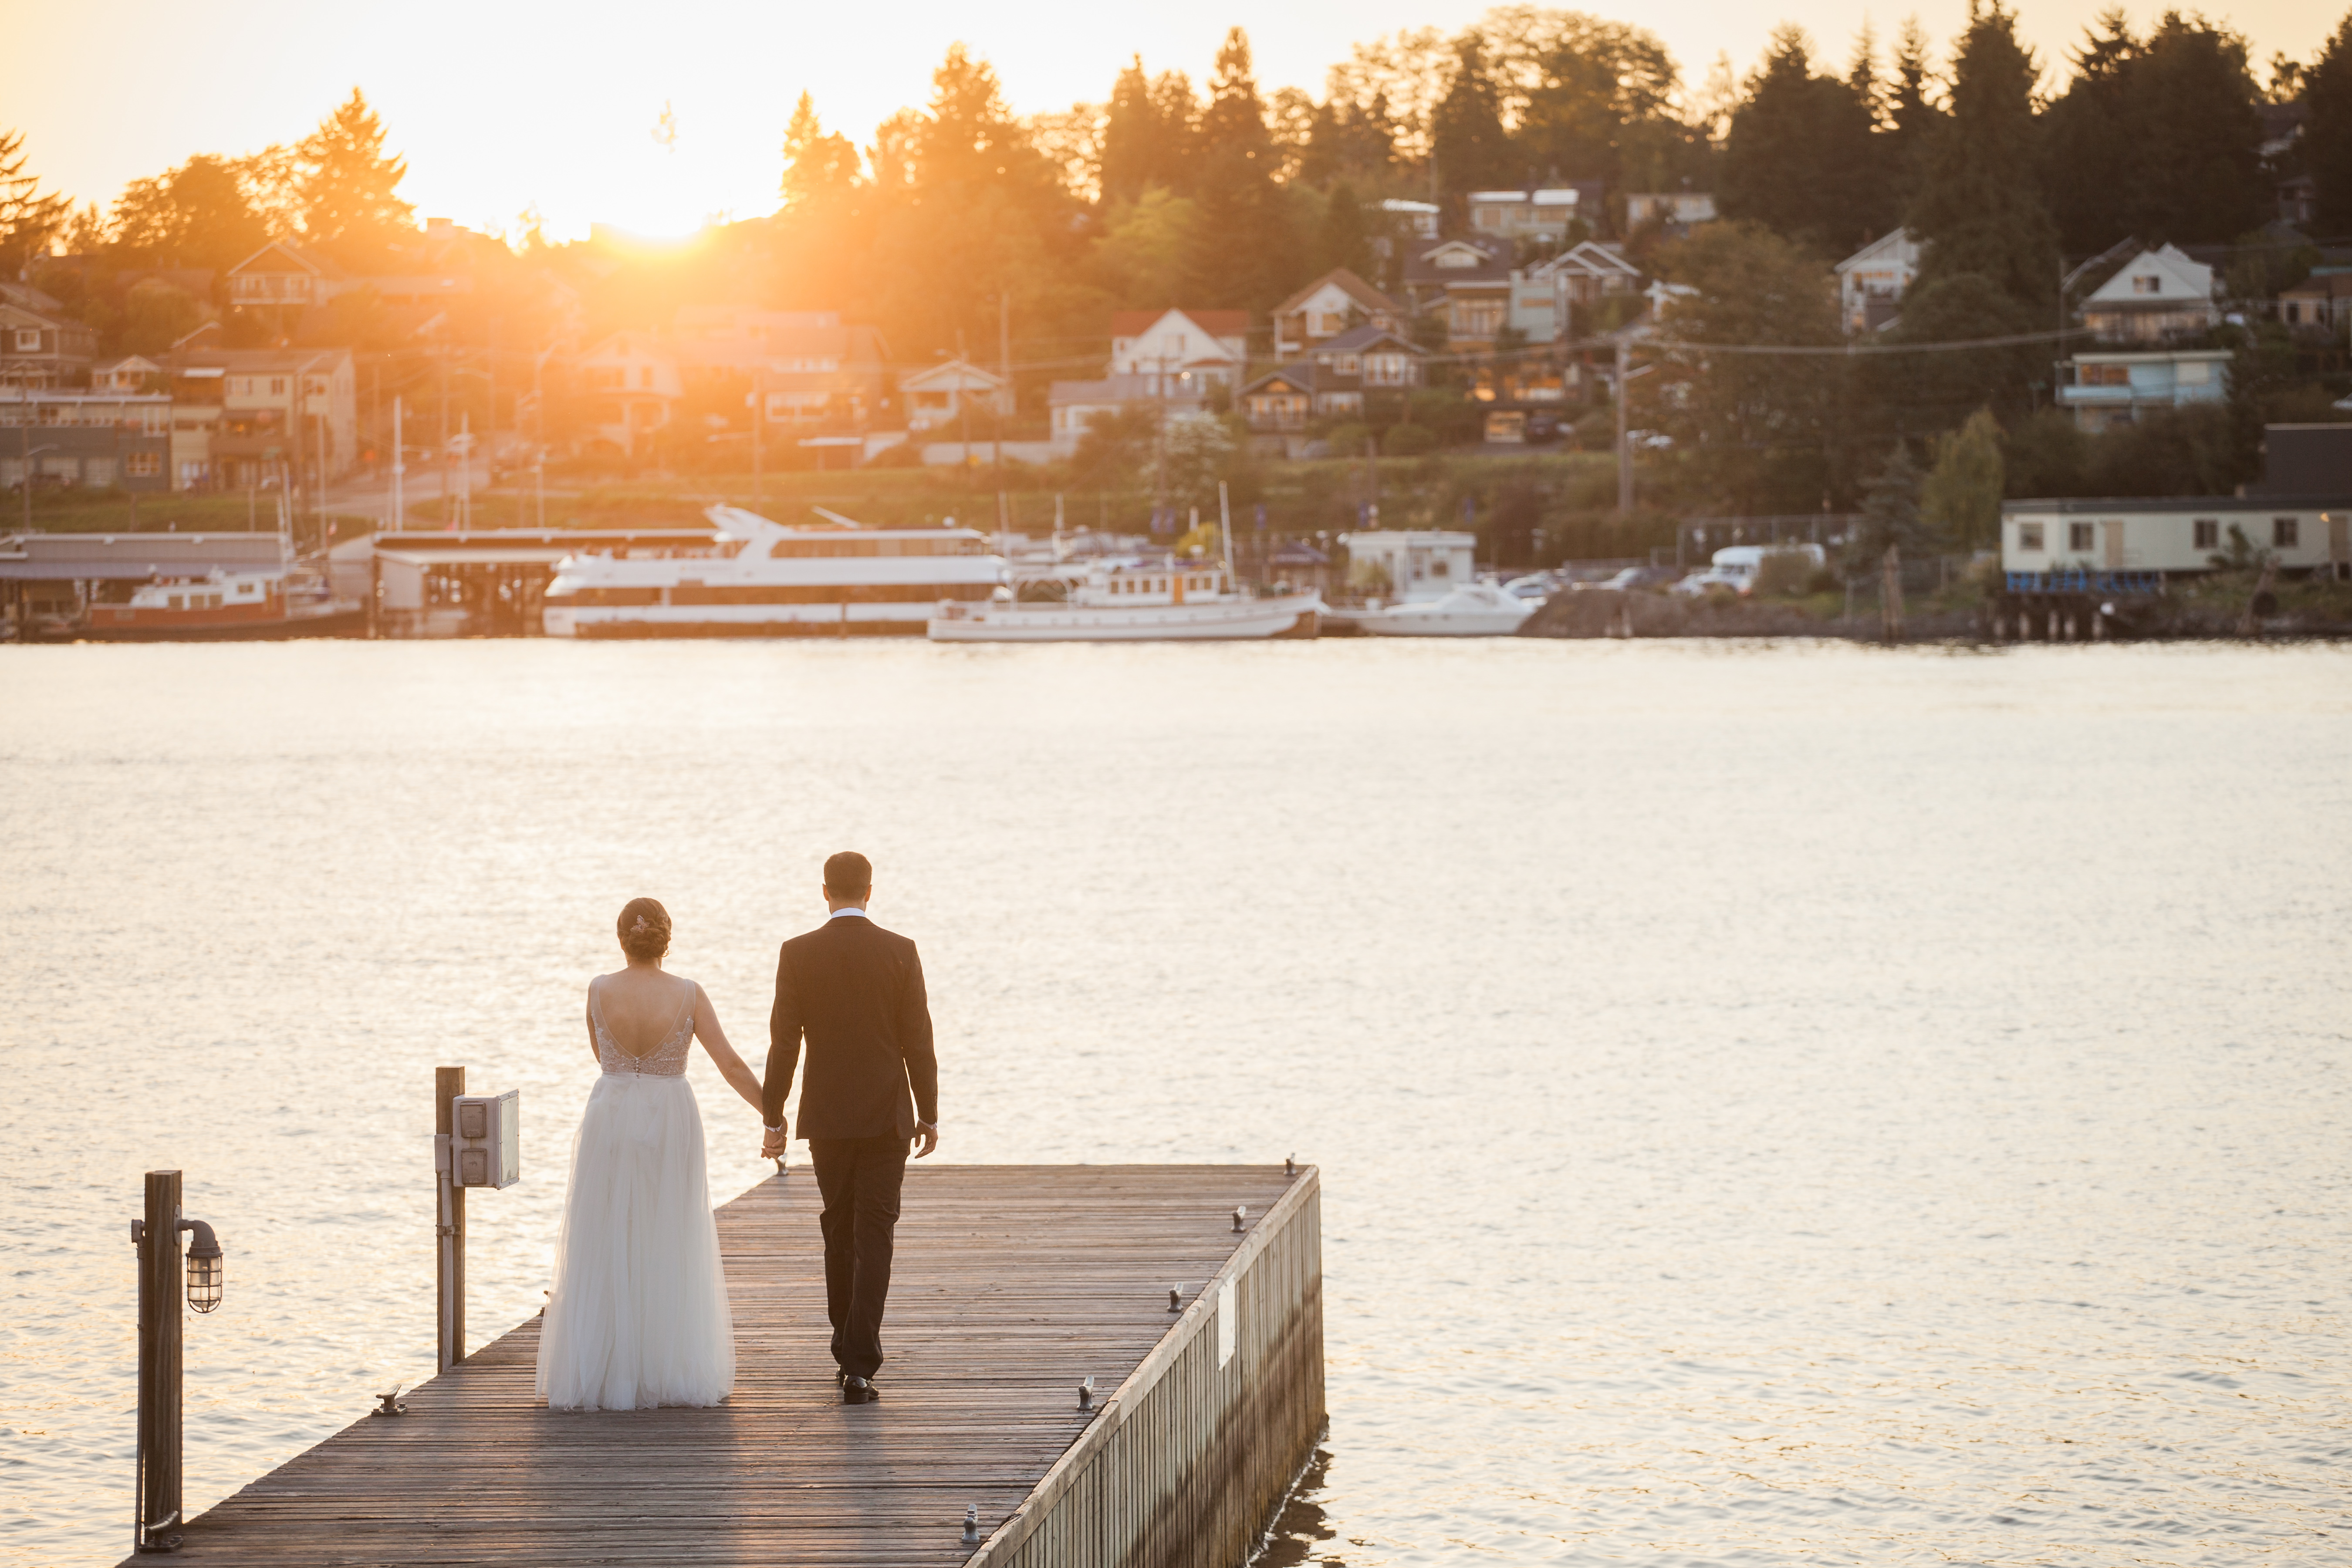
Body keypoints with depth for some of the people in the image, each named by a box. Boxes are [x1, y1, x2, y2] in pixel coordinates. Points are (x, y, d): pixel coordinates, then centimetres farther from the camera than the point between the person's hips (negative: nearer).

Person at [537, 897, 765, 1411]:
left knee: (605, 1255, 7)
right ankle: (670, 1373, 9)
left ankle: (601, 1373, 6)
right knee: (669, 1252, 8)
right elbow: (732, 1065, -7)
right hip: (670, 1124, 0)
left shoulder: (600, 990, -7)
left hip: (611, 1122, 0)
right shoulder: (687, 994, -8)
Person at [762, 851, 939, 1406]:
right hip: (887, 1113, -1)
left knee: (839, 1229, 19)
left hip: (827, 1116, 1)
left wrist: (772, 1117, 3)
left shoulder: (797, 954, -5)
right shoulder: (900, 952, -5)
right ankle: (860, 1367, -12)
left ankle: (846, 1350, 27)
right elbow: (918, 1042, -4)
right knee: (874, 1239, -2)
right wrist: (929, 1115, 6)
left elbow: (784, 1044, -5)